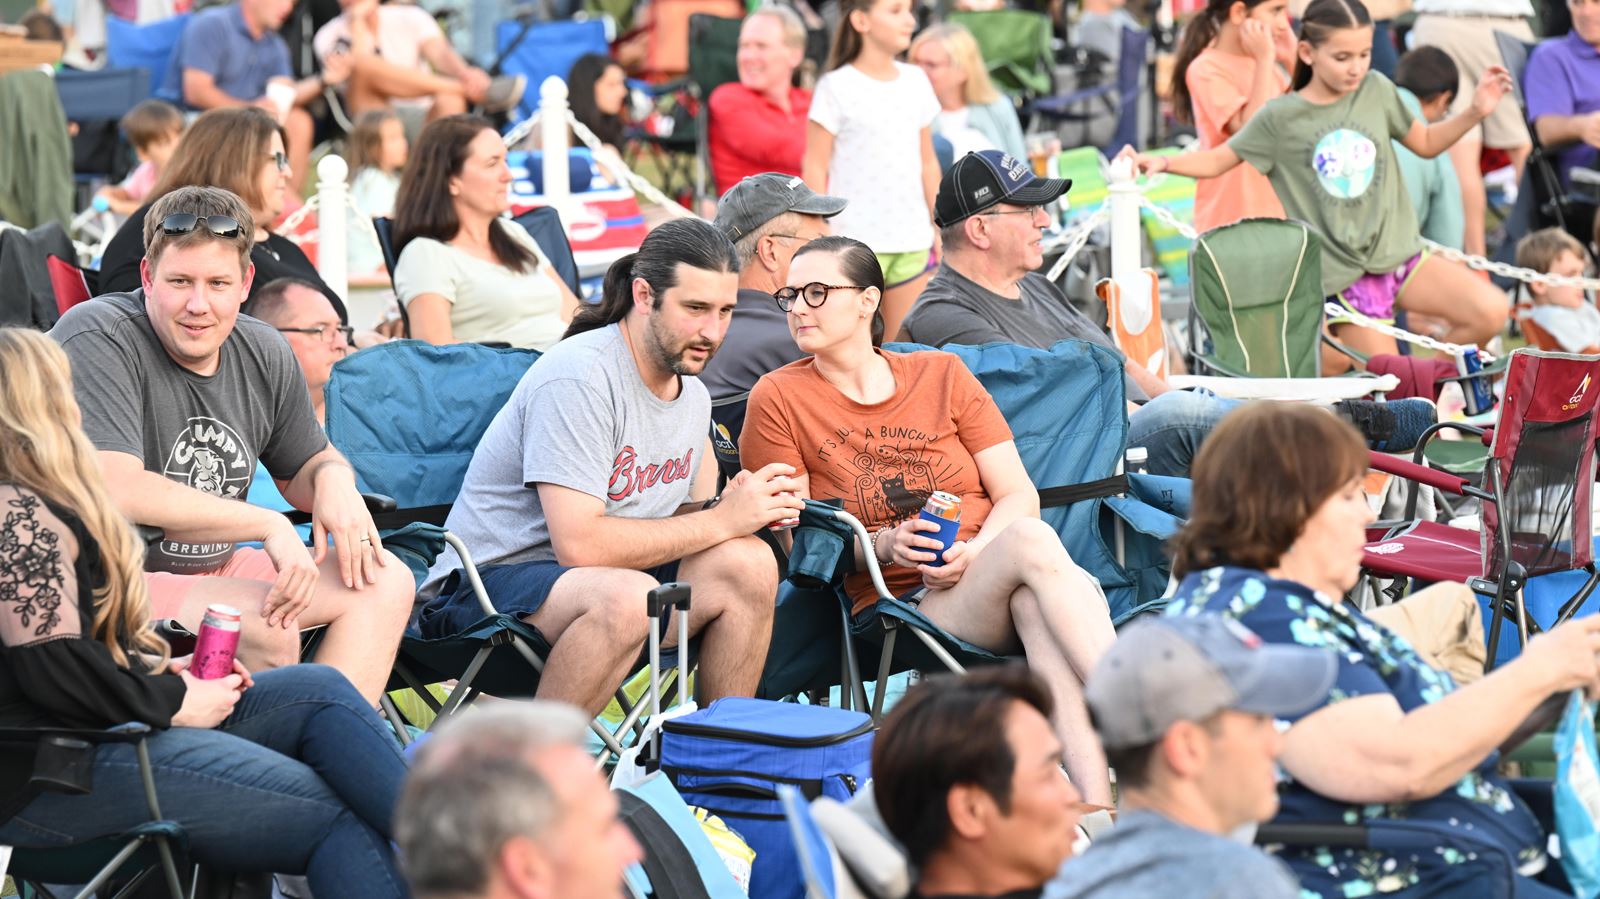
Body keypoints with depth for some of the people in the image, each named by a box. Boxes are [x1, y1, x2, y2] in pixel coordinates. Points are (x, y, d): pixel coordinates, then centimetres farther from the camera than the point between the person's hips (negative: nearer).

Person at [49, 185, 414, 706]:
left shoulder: (263, 354, 7)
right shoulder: (97, 341, -16)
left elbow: (305, 463, 23)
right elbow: (118, 493, -28)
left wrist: (334, 477, -4)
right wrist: (269, 525, -23)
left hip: (213, 571, 9)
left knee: (385, 583, -3)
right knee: (270, 628, -31)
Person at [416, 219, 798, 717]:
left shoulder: (693, 395, 10)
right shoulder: (580, 376, -19)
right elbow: (579, 543, -25)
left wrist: (725, 505, -5)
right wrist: (722, 521, -18)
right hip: (486, 582, -8)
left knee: (749, 564, -12)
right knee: (629, 597, -37)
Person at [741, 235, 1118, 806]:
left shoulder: (942, 374, 16)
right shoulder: (778, 399, 9)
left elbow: (1019, 495, 11)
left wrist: (975, 551, -11)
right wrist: (884, 545, -14)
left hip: (986, 583, 3)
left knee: (1035, 604, -38)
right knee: (1033, 543, -34)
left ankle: (1098, 801, -49)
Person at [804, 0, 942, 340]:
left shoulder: (915, 82, 11)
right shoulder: (837, 88, -5)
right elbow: (815, 166, -6)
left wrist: (940, 227, 17)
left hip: (912, 239, 6)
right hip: (855, 238, -5)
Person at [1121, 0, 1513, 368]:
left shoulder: (1377, 91, 3)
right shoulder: (1281, 117, -5)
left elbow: (1426, 143, 17)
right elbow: (1217, 160, 1)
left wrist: (1475, 112, 2)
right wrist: (1162, 162, -16)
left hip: (1399, 253, 3)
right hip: (1343, 271, -3)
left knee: (1490, 312, -15)